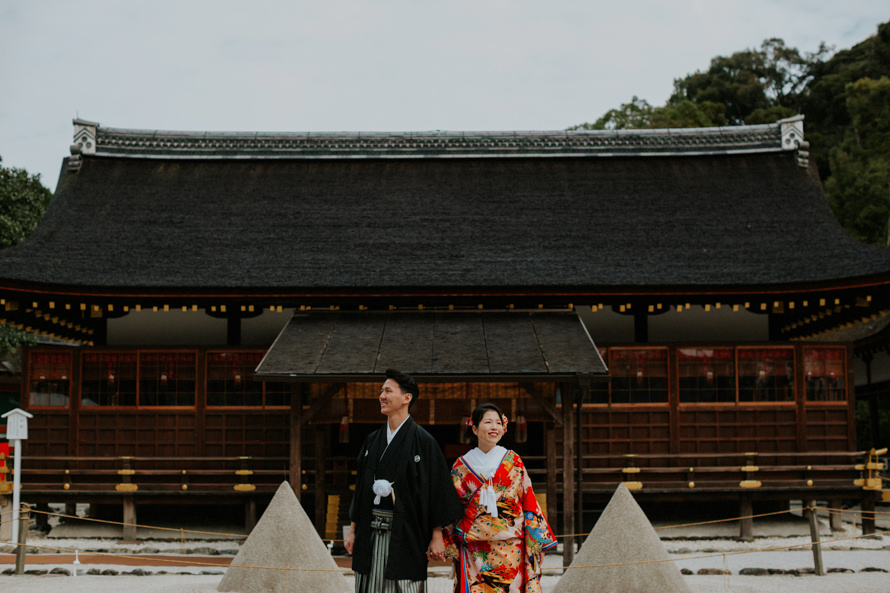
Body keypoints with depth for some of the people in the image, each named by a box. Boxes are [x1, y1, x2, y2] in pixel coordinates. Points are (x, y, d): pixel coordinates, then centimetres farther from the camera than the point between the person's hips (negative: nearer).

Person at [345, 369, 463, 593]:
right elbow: (361, 486, 15)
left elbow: (437, 488, -7)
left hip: (405, 532, -5)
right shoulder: (373, 440, 11)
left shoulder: (423, 441, -6)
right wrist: (353, 529, 12)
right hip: (371, 532, 5)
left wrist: (436, 535, -11)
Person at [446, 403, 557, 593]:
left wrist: (535, 541, 3)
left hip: (511, 548, 0)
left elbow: (529, 503, 6)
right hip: (474, 552, 0)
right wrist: (453, 542, 6)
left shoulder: (514, 462, 6)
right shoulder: (461, 466, 6)